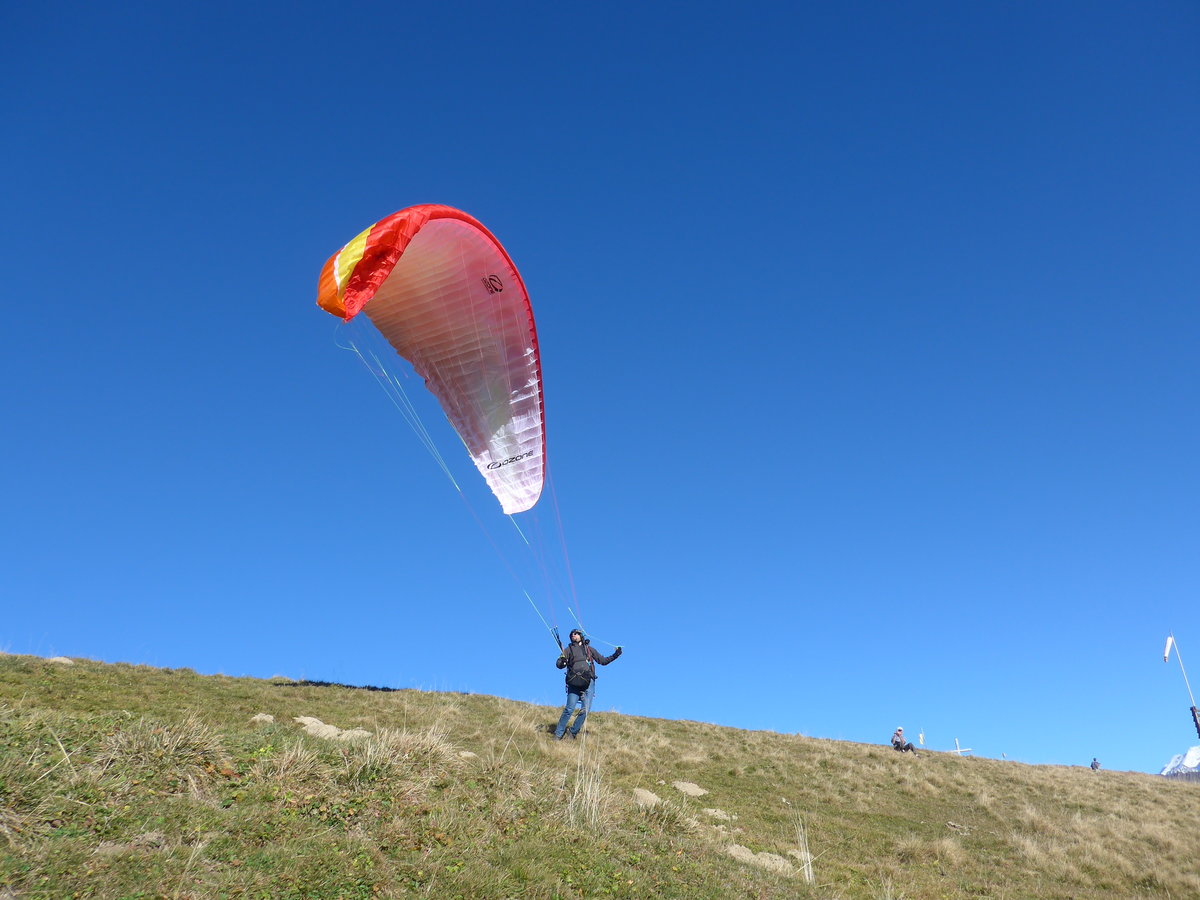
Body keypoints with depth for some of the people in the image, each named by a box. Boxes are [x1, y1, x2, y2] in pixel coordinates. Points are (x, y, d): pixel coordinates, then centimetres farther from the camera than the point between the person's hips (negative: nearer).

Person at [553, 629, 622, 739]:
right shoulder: (568, 649, 16)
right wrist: (562, 660, -17)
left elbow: (603, 661, 24)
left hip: (589, 682, 2)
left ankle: (573, 732, 7)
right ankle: (558, 734, -3)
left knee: (585, 710, -7)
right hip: (574, 683, -2)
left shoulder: (589, 649, 22)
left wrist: (615, 655, 11)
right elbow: (559, 664, 6)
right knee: (569, 709, -11)